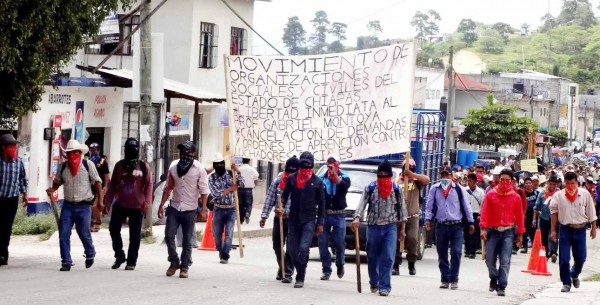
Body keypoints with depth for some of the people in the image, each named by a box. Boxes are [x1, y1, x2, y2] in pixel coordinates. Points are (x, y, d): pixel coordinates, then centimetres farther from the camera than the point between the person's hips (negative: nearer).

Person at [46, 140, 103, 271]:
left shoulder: (88, 165, -4)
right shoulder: (63, 167, 6)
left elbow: (97, 182, -2)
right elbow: (58, 181, 19)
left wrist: (100, 199, -8)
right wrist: (52, 189, -3)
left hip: (83, 206, -3)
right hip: (67, 206, 3)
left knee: (84, 234, 6)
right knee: (63, 235, -3)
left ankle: (90, 255, 35)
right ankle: (66, 262, 6)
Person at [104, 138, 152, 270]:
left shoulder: (144, 167, -1)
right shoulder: (119, 165, 7)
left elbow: (149, 185, -3)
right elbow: (112, 185, 10)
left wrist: (146, 203, -12)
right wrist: (108, 201, 6)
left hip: (137, 206, -2)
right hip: (120, 204, 2)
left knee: (135, 235, 3)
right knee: (113, 229, -4)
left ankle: (131, 262, 11)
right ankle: (119, 256, 13)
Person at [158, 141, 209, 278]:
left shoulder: (199, 169, -8)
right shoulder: (174, 166, 3)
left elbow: (204, 190, -8)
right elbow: (168, 187, 11)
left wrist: (203, 208, -16)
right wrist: (161, 205, 7)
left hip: (190, 210, -3)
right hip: (174, 208, 3)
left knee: (187, 240, 3)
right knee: (169, 235, -4)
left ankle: (185, 267, 11)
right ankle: (174, 262, 14)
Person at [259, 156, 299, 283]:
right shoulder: (278, 181, 3)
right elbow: (270, 199, 5)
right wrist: (264, 216, 2)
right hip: (279, 218, 3)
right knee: (277, 245, 12)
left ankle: (287, 273, 2)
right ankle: (283, 269, 30)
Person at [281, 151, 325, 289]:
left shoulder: (317, 182, 3)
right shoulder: (292, 179, 6)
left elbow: (321, 204, 6)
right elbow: (285, 195, 10)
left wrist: (320, 223, 3)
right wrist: (281, 207, -11)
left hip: (309, 220, -3)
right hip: (293, 219, 3)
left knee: (304, 248, -15)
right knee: (292, 250, 6)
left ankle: (300, 278, -11)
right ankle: (301, 271, 24)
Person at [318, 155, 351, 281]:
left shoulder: (344, 177, 3)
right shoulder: (321, 178, 5)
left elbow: (344, 186, -19)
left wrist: (335, 175, -25)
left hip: (339, 215, -1)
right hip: (324, 214, 1)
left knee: (339, 242, -2)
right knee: (323, 243, -1)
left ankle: (340, 265, 23)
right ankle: (326, 270, 7)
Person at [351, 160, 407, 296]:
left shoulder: (396, 189, 4)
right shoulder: (370, 188, 2)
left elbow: (402, 208, 8)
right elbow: (362, 203, -8)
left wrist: (402, 228, 6)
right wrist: (357, 217, -26)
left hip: (390, 227, -1)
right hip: (373, 226, 1)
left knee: (388, 257, -11)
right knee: (372, 257, 9)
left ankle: (384, 286, -9)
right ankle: (374, 283, 28)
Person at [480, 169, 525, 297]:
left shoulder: (516, 197, 3)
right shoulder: (490, 195, 1)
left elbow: (519, 216, 7)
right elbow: (485, 212, -2)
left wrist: (520, 234, 8)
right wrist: (483, 228, -12)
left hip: (508, 232, 0)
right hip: (492, 231, 1)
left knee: (505, 261, -7)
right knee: (490, 259, 2)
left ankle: (501, 287, -6)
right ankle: (494, 279, 29)